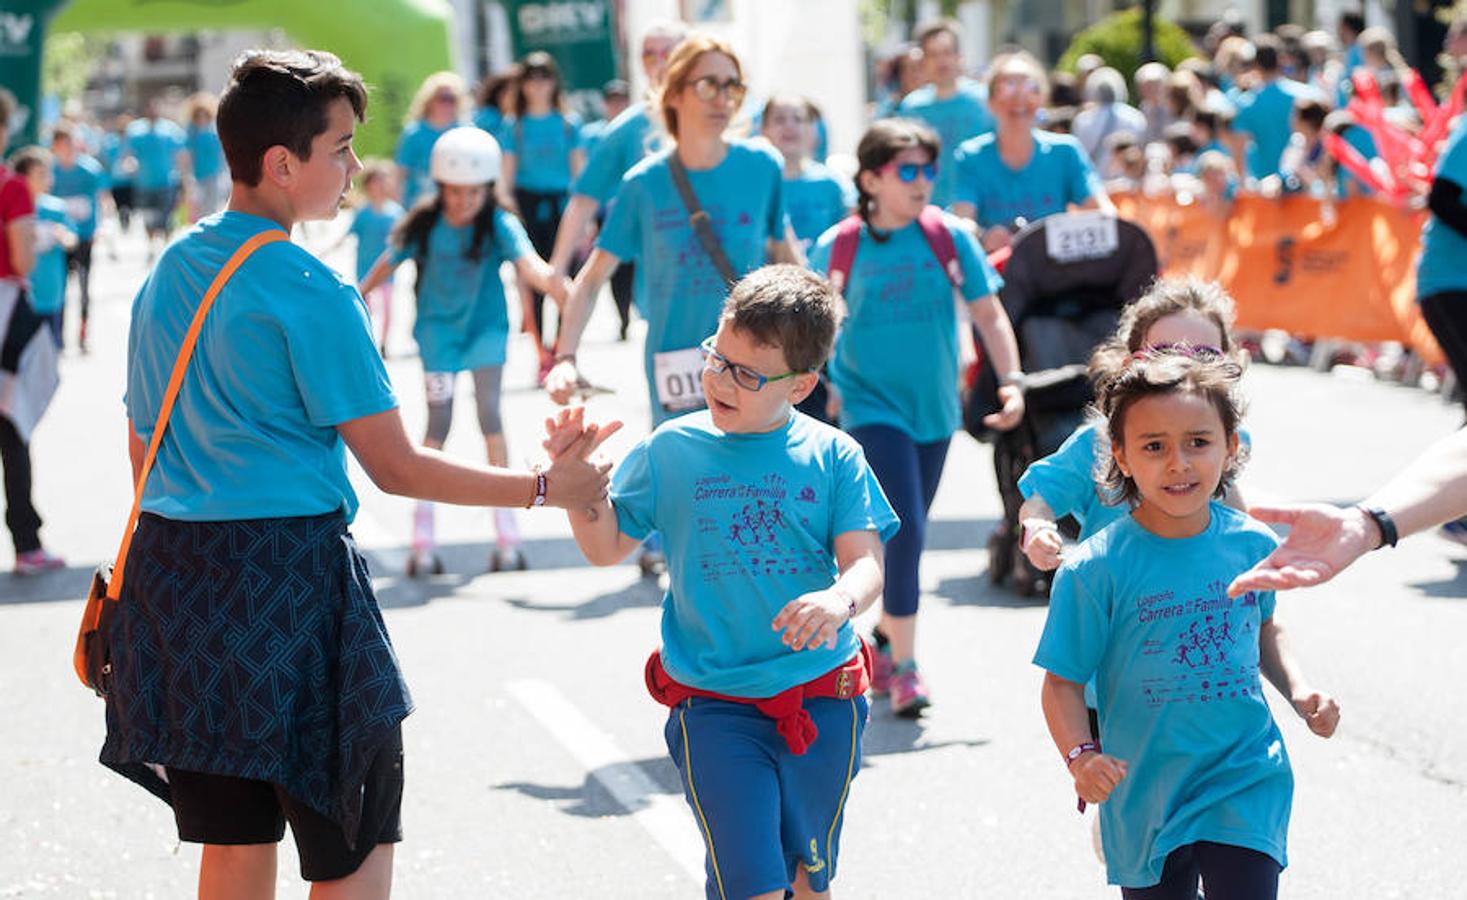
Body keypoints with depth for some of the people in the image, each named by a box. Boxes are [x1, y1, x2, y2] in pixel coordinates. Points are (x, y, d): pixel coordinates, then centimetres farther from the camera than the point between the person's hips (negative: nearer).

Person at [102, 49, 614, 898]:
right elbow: (396, 467, -12)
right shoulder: (310, 292, -13)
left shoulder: (168, 273, 11)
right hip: (289, 572, -8)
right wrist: (546, 487, -4)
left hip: (174, 572, 8)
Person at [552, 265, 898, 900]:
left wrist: (840, 600, -30)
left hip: (823, 700, 1)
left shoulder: (832, 456, -2)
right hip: (714, 707, -1)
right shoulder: (672, 449, 0)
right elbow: (606, 547, 7)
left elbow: (865, 562, -7)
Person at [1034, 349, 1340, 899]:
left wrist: (1301, 693, 2)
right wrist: (1080, 755, -25)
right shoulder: (1095, 570, -13)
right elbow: (1063, 683, -9)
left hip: (1246, 784, 1)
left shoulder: (1252, 544, -2)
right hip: (1145, 793, -1)